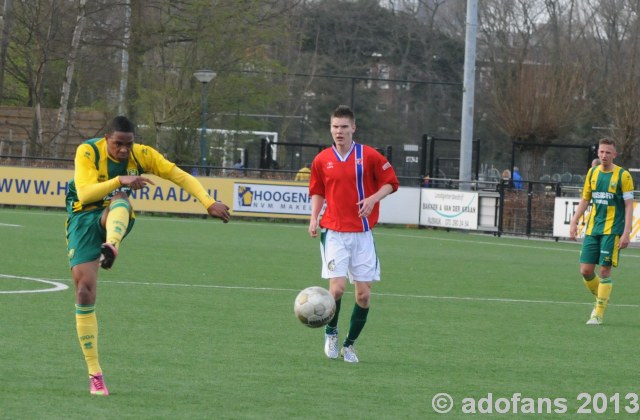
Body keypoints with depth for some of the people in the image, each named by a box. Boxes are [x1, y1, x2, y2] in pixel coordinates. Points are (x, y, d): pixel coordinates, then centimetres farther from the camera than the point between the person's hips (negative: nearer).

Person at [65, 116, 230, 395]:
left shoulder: (141, 155, -6)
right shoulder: (87, 152, -15)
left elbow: (179, 175, -7)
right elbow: (84, 193, -27)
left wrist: (209, 203, -19)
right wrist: (120, 180, -41)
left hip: (114, 219, 2)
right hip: (83, 217, -2)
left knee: (119, 200, -35)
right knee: (84, 290, -12)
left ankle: (111, 246, -69)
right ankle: (94, 374, -3)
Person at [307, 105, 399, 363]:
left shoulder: (369, 156, -2)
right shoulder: (322, 160, 4)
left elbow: (390, 182, 5)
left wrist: (374, 198, -14)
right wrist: (314, 218, 2)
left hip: (362, 233, 0)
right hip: (334, 232, 0)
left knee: (364, 294, 0)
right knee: (337, 287, -15)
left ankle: (349, 344, 18)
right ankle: (331, 332, 12)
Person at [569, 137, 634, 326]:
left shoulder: (623, 176, -5)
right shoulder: (592, 172, 9)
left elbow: (629, 206, -7)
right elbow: (585, 200, 18)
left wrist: (626, 233, -14)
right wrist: (574, 222, 9)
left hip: (612, 230, -5)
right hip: (592, 229, 5)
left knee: (604, 271, -8)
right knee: (586, 271, 0)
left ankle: (598, 314, -1)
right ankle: (600, 300, 24)